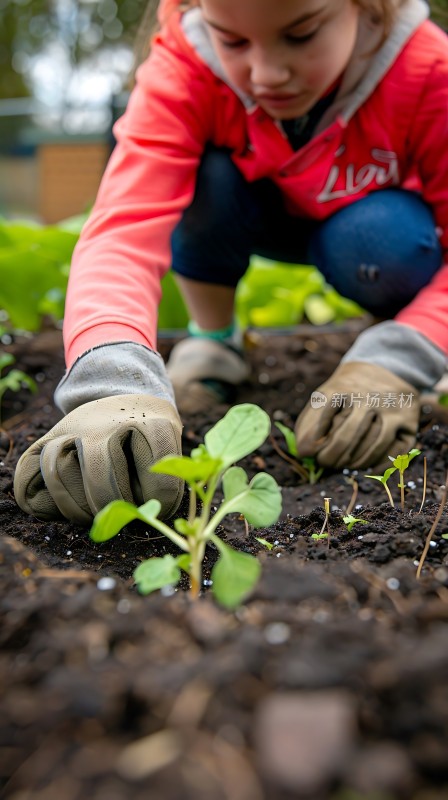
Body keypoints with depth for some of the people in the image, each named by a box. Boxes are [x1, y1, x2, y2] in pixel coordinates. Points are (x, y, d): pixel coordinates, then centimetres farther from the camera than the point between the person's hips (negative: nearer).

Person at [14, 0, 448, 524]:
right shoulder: (184, 69, -31)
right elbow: (122, 233, -45)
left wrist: (393, 364, -45)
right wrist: (116, 386, -63)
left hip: (374, 221, 0)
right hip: (264, 221, 1)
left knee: (381, 241, -35)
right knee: (208, 176, -31)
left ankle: (389, 337, -1)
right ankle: (212, 342, -7)